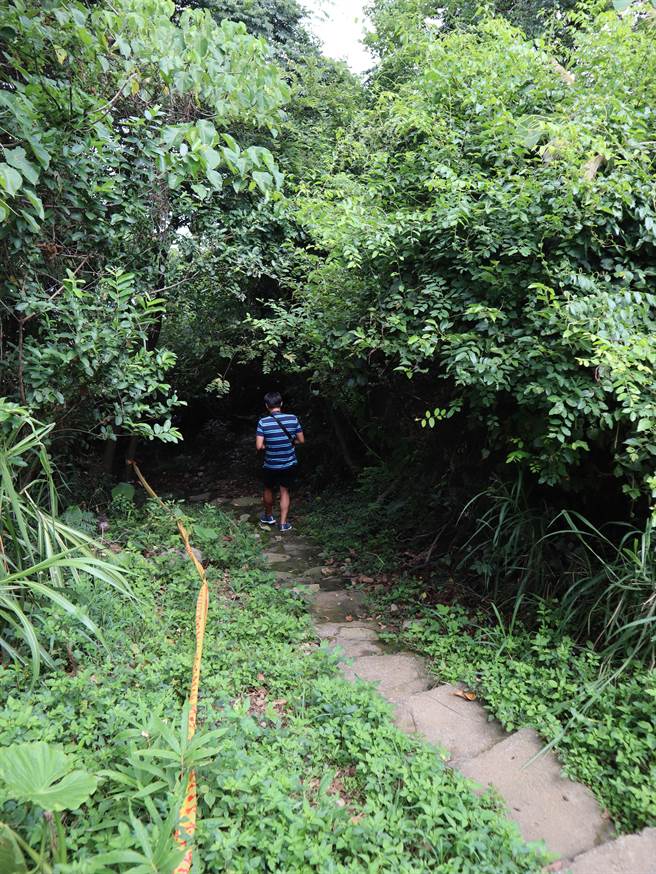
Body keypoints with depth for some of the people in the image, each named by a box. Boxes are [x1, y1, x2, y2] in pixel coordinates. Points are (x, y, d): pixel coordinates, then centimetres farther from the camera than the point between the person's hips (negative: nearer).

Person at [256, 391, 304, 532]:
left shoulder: (263, 422, -16)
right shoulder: (293, 418, -10)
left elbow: (259, 446, -18)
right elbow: (301, 440, -2)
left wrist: (267, 446, 3)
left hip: (271, 466, -1)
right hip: (290, 464, 1)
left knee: (268, 489, 23)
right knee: (284, 492, 16)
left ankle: (269, 517, 41)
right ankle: (283, 523, 20)